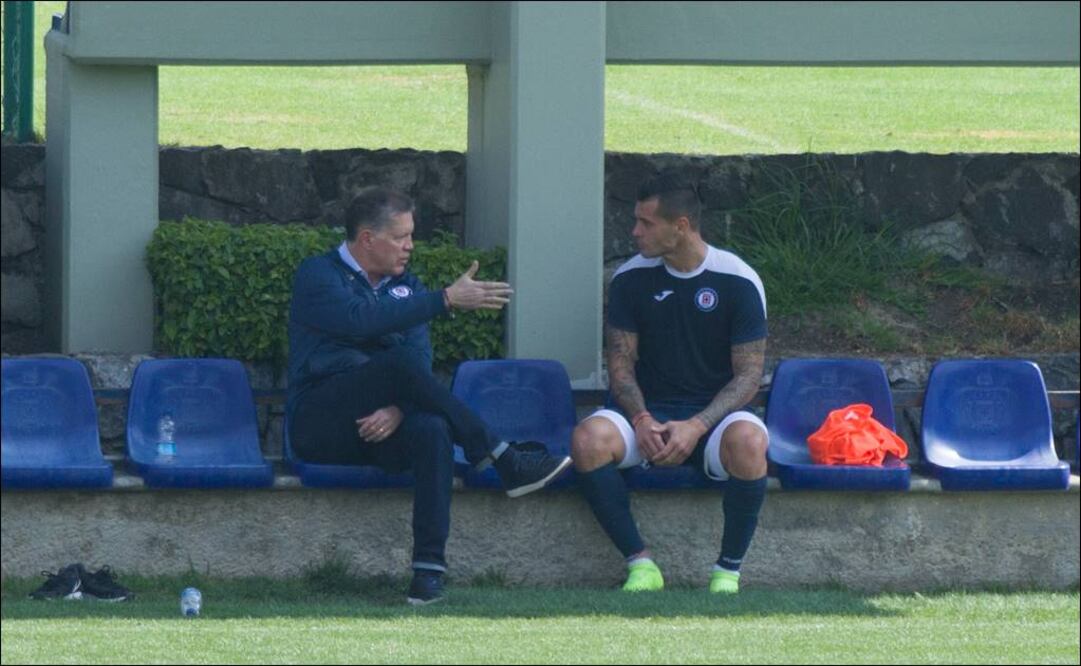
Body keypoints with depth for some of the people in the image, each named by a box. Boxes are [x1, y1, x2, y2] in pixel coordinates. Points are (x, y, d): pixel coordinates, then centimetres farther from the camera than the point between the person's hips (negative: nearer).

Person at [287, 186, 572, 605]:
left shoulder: (405, 285, 19)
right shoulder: (318, 275, 1)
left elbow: (422, 363, 5)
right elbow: (361, 319, -21)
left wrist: (399, 408, -18)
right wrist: (446, 300, -24)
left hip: (382, 426, 5)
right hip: (320, 425, -5)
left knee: (432, 430, -33)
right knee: (400, 362, -32)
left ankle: (429, 567, -41)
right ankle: (502, 461, -28)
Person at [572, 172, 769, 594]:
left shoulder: (738, 282, -5)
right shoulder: (631, 279, 2)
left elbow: (748, 374, -6)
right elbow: (621, 363, 3)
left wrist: (696, 427, -21)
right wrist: (642, 421, -17)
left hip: (713, 415, -2)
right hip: (648, 409, 2)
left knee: (748, 442, -38)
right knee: (588, 440, -31)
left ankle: (728, 572, -19)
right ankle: (640, 564, -18)